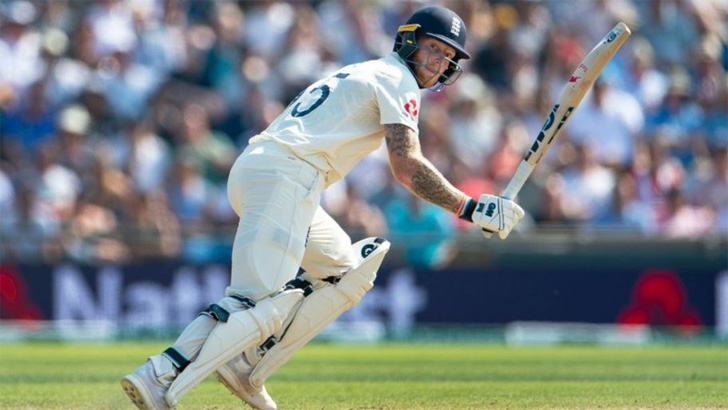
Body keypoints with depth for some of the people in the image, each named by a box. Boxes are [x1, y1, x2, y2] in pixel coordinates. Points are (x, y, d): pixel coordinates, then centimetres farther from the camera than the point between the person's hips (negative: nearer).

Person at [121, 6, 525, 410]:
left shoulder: (358, 74, 31)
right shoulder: (396, 79, 2)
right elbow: (407, 167, -9)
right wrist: (469, 208, -6)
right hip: (284, 176, -10)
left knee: (349, 272, 17)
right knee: (263, 302, -17)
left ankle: (246, 367, 6)